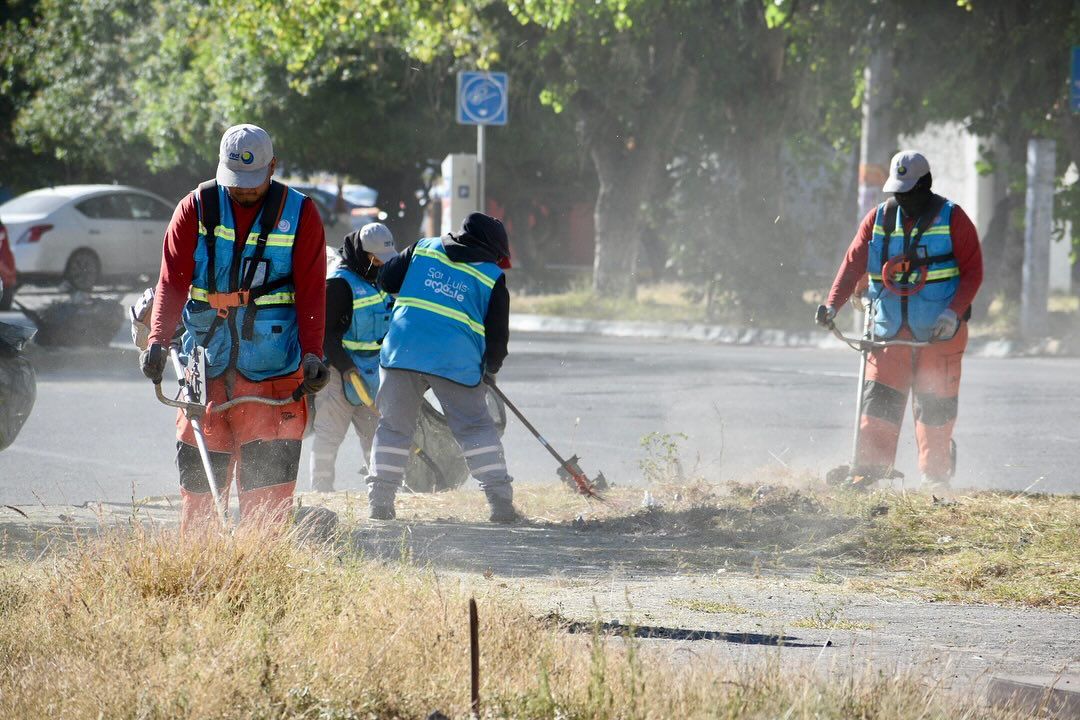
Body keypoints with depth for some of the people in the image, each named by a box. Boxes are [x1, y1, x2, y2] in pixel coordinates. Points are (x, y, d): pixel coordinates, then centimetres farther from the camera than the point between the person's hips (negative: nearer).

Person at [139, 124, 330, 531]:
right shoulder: (197, 208, 4)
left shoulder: (299, 214, 2)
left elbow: (311, 291, -1)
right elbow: (172, 281, -1)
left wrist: (312, 353, -13)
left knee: (269, 477, -8)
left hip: (273, 371, -2)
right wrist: (158, 340, -15)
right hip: (206, 363, 2)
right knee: (199, 475, 3)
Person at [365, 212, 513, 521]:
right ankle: (501, 502, 0)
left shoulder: (423, 249, 14)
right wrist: (491, 369, 26)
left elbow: (386, 280, 15)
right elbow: (498, 333, 9)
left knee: (394, 426, 11)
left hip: (402, 350, 2)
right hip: (456, 362, -2)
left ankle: (379, 500, 6)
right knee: (477, 428, 6)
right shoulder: (492, 276, 7)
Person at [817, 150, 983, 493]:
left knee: (934, 406, 0)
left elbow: (972, 271, -3)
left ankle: (936, 474, 10)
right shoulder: (879, 219, 7)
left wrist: (954, 312, -17)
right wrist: (833, 303, -13)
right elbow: (853, 263, 2)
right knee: (879, 400, -6)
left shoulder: (952, 219, -2)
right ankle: (868, 471, -8)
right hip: (890, 329, 3)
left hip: (938, 331, -3)